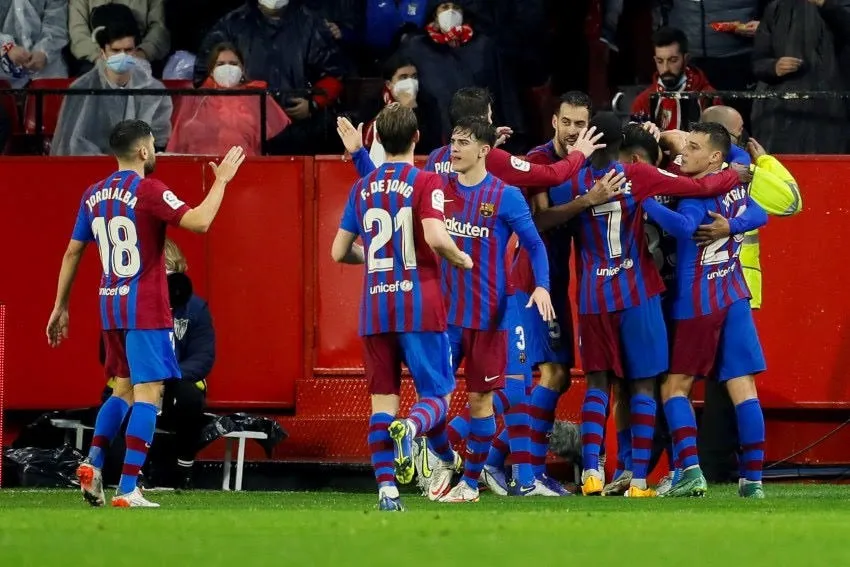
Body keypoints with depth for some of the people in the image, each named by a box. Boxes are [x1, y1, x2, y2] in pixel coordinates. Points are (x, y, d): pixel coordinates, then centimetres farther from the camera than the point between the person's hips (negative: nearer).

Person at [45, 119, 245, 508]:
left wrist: (60, 307, 20)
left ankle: (93, 463, 3)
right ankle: (127, 491, -12)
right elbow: (199, 221, -21)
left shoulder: (94, 196, 9)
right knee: (147, 394, -6)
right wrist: (221, 180, -8)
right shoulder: (147, 190, -12)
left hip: (110, 306, 7)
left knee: (123, 390, 20)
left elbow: (73, 252, 13)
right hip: (146, 308, -7)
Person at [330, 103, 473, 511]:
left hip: (374, 309, 4)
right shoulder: (426, 182, -4)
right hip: (420, 308, -4)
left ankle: (386, 488, -5)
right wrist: (462, 260, 0)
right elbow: (435, 237, -19)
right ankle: (410, 428, -31)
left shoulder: (362, 188, 10)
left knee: (383, 398, 6)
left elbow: (339, 252, 14)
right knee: (436, 396, 2)